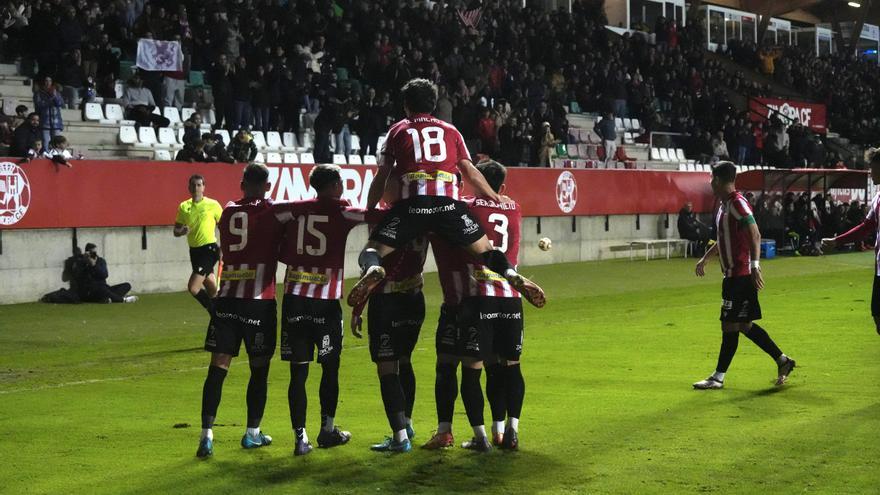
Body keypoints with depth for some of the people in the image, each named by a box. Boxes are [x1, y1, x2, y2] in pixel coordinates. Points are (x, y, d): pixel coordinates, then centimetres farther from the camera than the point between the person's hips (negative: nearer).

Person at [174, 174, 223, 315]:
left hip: (209, 249, -5)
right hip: (194, 250, 5)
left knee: (192, 287, -15)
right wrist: (181, 231, -13)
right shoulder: (184, 207, 6)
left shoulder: (213, 205, -7)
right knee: (212, 289, 14)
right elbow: (176, 231, 10)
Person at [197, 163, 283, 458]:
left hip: (227, 298, 3)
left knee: (218, 368, 0)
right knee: (259, 368, 10)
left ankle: (207, 434, -8)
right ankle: (253, 433, 17)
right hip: (259, 301, -3)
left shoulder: (228, 212, 10)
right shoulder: (271, 212, -2)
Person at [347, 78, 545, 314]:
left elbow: (381, 178, 19)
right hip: (448, 203, 1)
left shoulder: (397, 131, 21)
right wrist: (494, 197, 35)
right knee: (484, 249, 11)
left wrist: (369, 210, 29)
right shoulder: (450, 131, 25)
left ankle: (372, 269, -33)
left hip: (411, 204, -1)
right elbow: (470, 171, 23)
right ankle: (510, 273, -21)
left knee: (373, 250, 3)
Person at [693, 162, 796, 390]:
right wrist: (705, 258, 32)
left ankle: (718, 377, 0)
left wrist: (755, 264, -31)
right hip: (733, 274, 10)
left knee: (730, 324, -4)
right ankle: (782, 361, 19)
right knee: (743, 325, 12)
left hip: (740, 275, -10)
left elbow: (755, 235, -24)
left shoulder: (738, 203, -14)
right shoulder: (724, 204, 16)